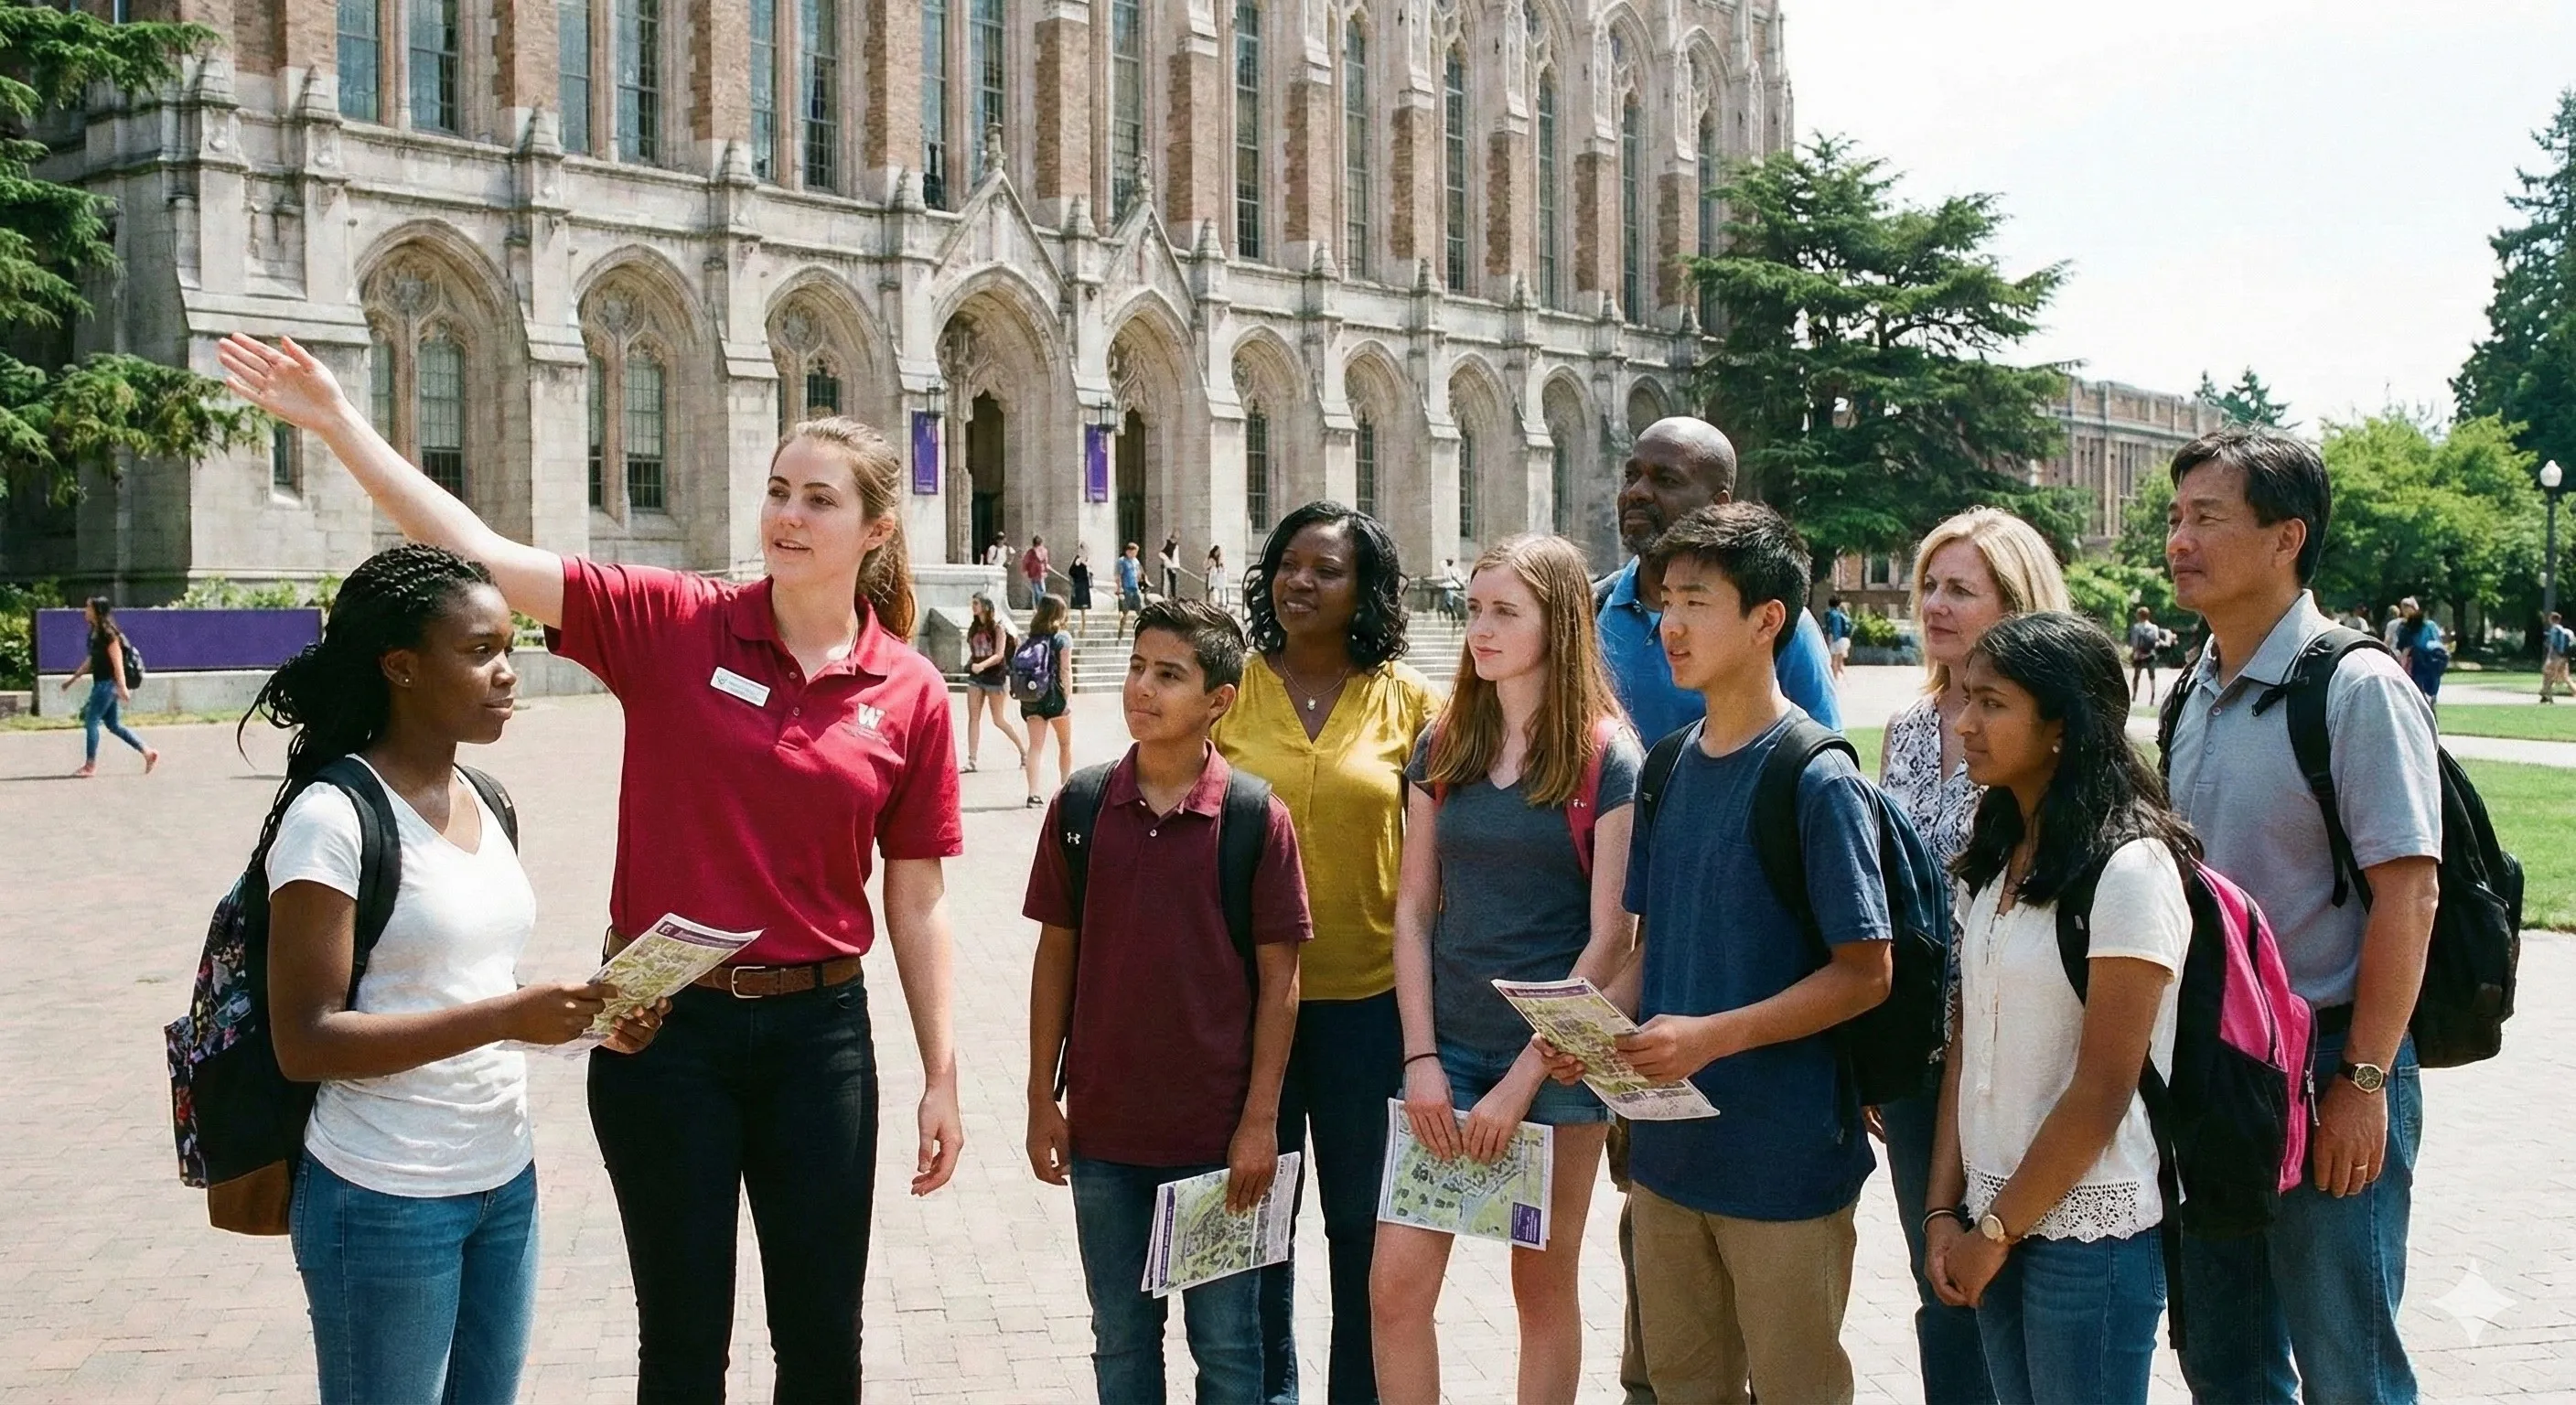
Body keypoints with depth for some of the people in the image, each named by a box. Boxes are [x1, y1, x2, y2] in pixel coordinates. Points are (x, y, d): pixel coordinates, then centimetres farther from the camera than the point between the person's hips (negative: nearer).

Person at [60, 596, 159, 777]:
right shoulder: (95, 633, 13)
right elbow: (91, 661, 23)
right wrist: (72, 679, 26)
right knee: (114, 725, 11)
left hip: (108, 684, -9)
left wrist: (122, 687, -24)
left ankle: (90, 766, 1)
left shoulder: (108, 634, -14)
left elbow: (117, 661, -19)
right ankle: (149, 753, 12)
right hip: (101, 683, 9)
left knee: (91, 721, -6)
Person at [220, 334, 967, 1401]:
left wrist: (941, 1078, 4)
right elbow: (485, 557, -12)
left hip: (817, 1031, 1)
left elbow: (916, 901, 3)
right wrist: (339, 424, -18)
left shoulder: (910, 694, -2)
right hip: (666, 1027, -1)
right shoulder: (672, 625, -5)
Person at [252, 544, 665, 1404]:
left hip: (507, 1182, 8)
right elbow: (305, 1043, -19)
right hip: (385, 1202, -7)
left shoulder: (485, 805, 10)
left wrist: (585, 1016, -1)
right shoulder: (333, 818, -15)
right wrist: (508, 1018, -25)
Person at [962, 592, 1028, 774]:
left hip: (995, 675, -6)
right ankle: (971, 760, -3)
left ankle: (1024, 750, 20)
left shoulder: (998, 627, -10)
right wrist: (971, 665, 4)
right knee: (973, 717, -3)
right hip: (975, 676, 6)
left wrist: (982, 665, -30)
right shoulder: (974, 627, 7)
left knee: (999, 720, 2)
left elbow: (999, 655, -17)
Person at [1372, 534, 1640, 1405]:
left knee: (1544, 1285, 8)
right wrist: (1422, 1059, -5)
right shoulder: (1443, 748, 6)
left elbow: (1610, 939, -9)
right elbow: (1413, 910, 6)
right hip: (1447, 1043, 3)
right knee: (1396, 1285, -2)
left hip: (1556, 1055, -3)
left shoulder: (1607, 760, -7)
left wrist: (1521, 1083, -13)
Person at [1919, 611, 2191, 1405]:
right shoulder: (1994, 860, 9)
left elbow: (2102, 1092, -16)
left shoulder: (2130, 869, -15)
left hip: (2090, 1227, -7)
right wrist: (1946, 1211, 2)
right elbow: (1967, 1042, 9)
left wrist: (1996, 1230, -10)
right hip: (1999, 1217, 7)